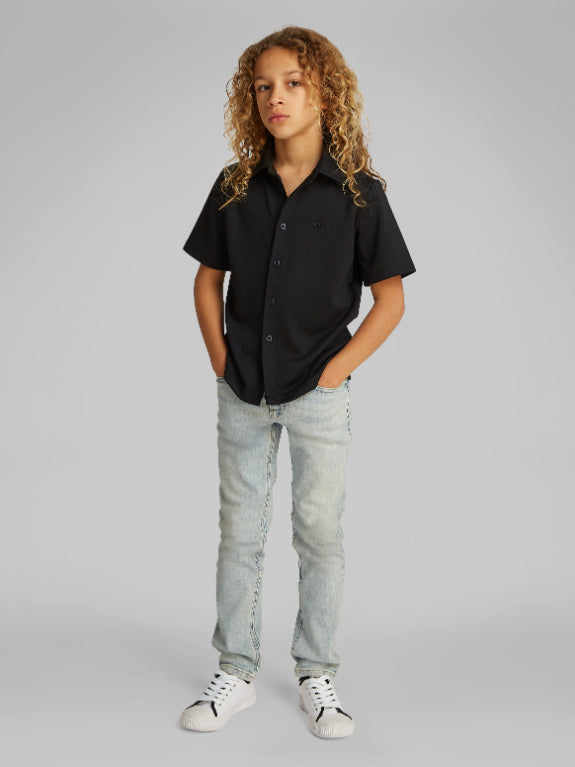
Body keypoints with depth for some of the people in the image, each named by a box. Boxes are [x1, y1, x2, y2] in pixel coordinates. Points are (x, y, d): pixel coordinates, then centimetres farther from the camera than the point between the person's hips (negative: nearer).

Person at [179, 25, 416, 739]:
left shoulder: (357, 191, -6)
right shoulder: (235, 186, 2)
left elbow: (390, 296, -4)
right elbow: (208, 278, 10)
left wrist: (338, 367, -9)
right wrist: (221, 359, 1)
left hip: (319, 393, -2)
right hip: (241, 392, 3)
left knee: (319, 533, 7)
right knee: (238, 532, 10)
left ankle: (316, 675, 23)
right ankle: (236, 674, 24)